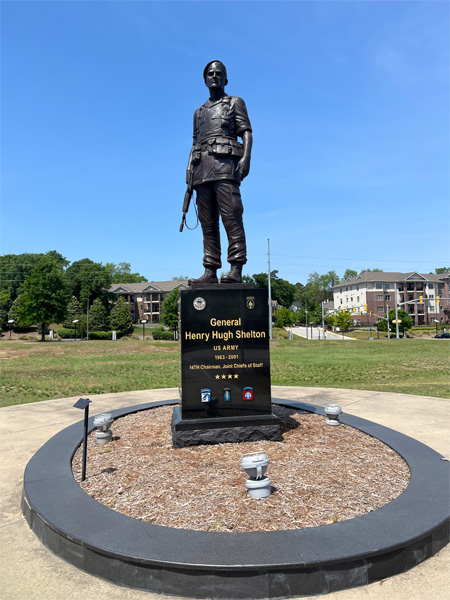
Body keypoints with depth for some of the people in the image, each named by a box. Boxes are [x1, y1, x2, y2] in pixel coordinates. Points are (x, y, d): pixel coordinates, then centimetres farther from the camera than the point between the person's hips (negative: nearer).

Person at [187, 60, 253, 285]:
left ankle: (236, 270, -20)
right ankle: (210, 272, -4)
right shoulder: (199, 112, 31)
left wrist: (246, 158, -13)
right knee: (207, 223, -2)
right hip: (202, 170, 5)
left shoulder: (235, 103, 18)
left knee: (231, 218, -16)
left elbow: (246, 132, 5)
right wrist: (189, 173, 13)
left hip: (225, 165, -5)